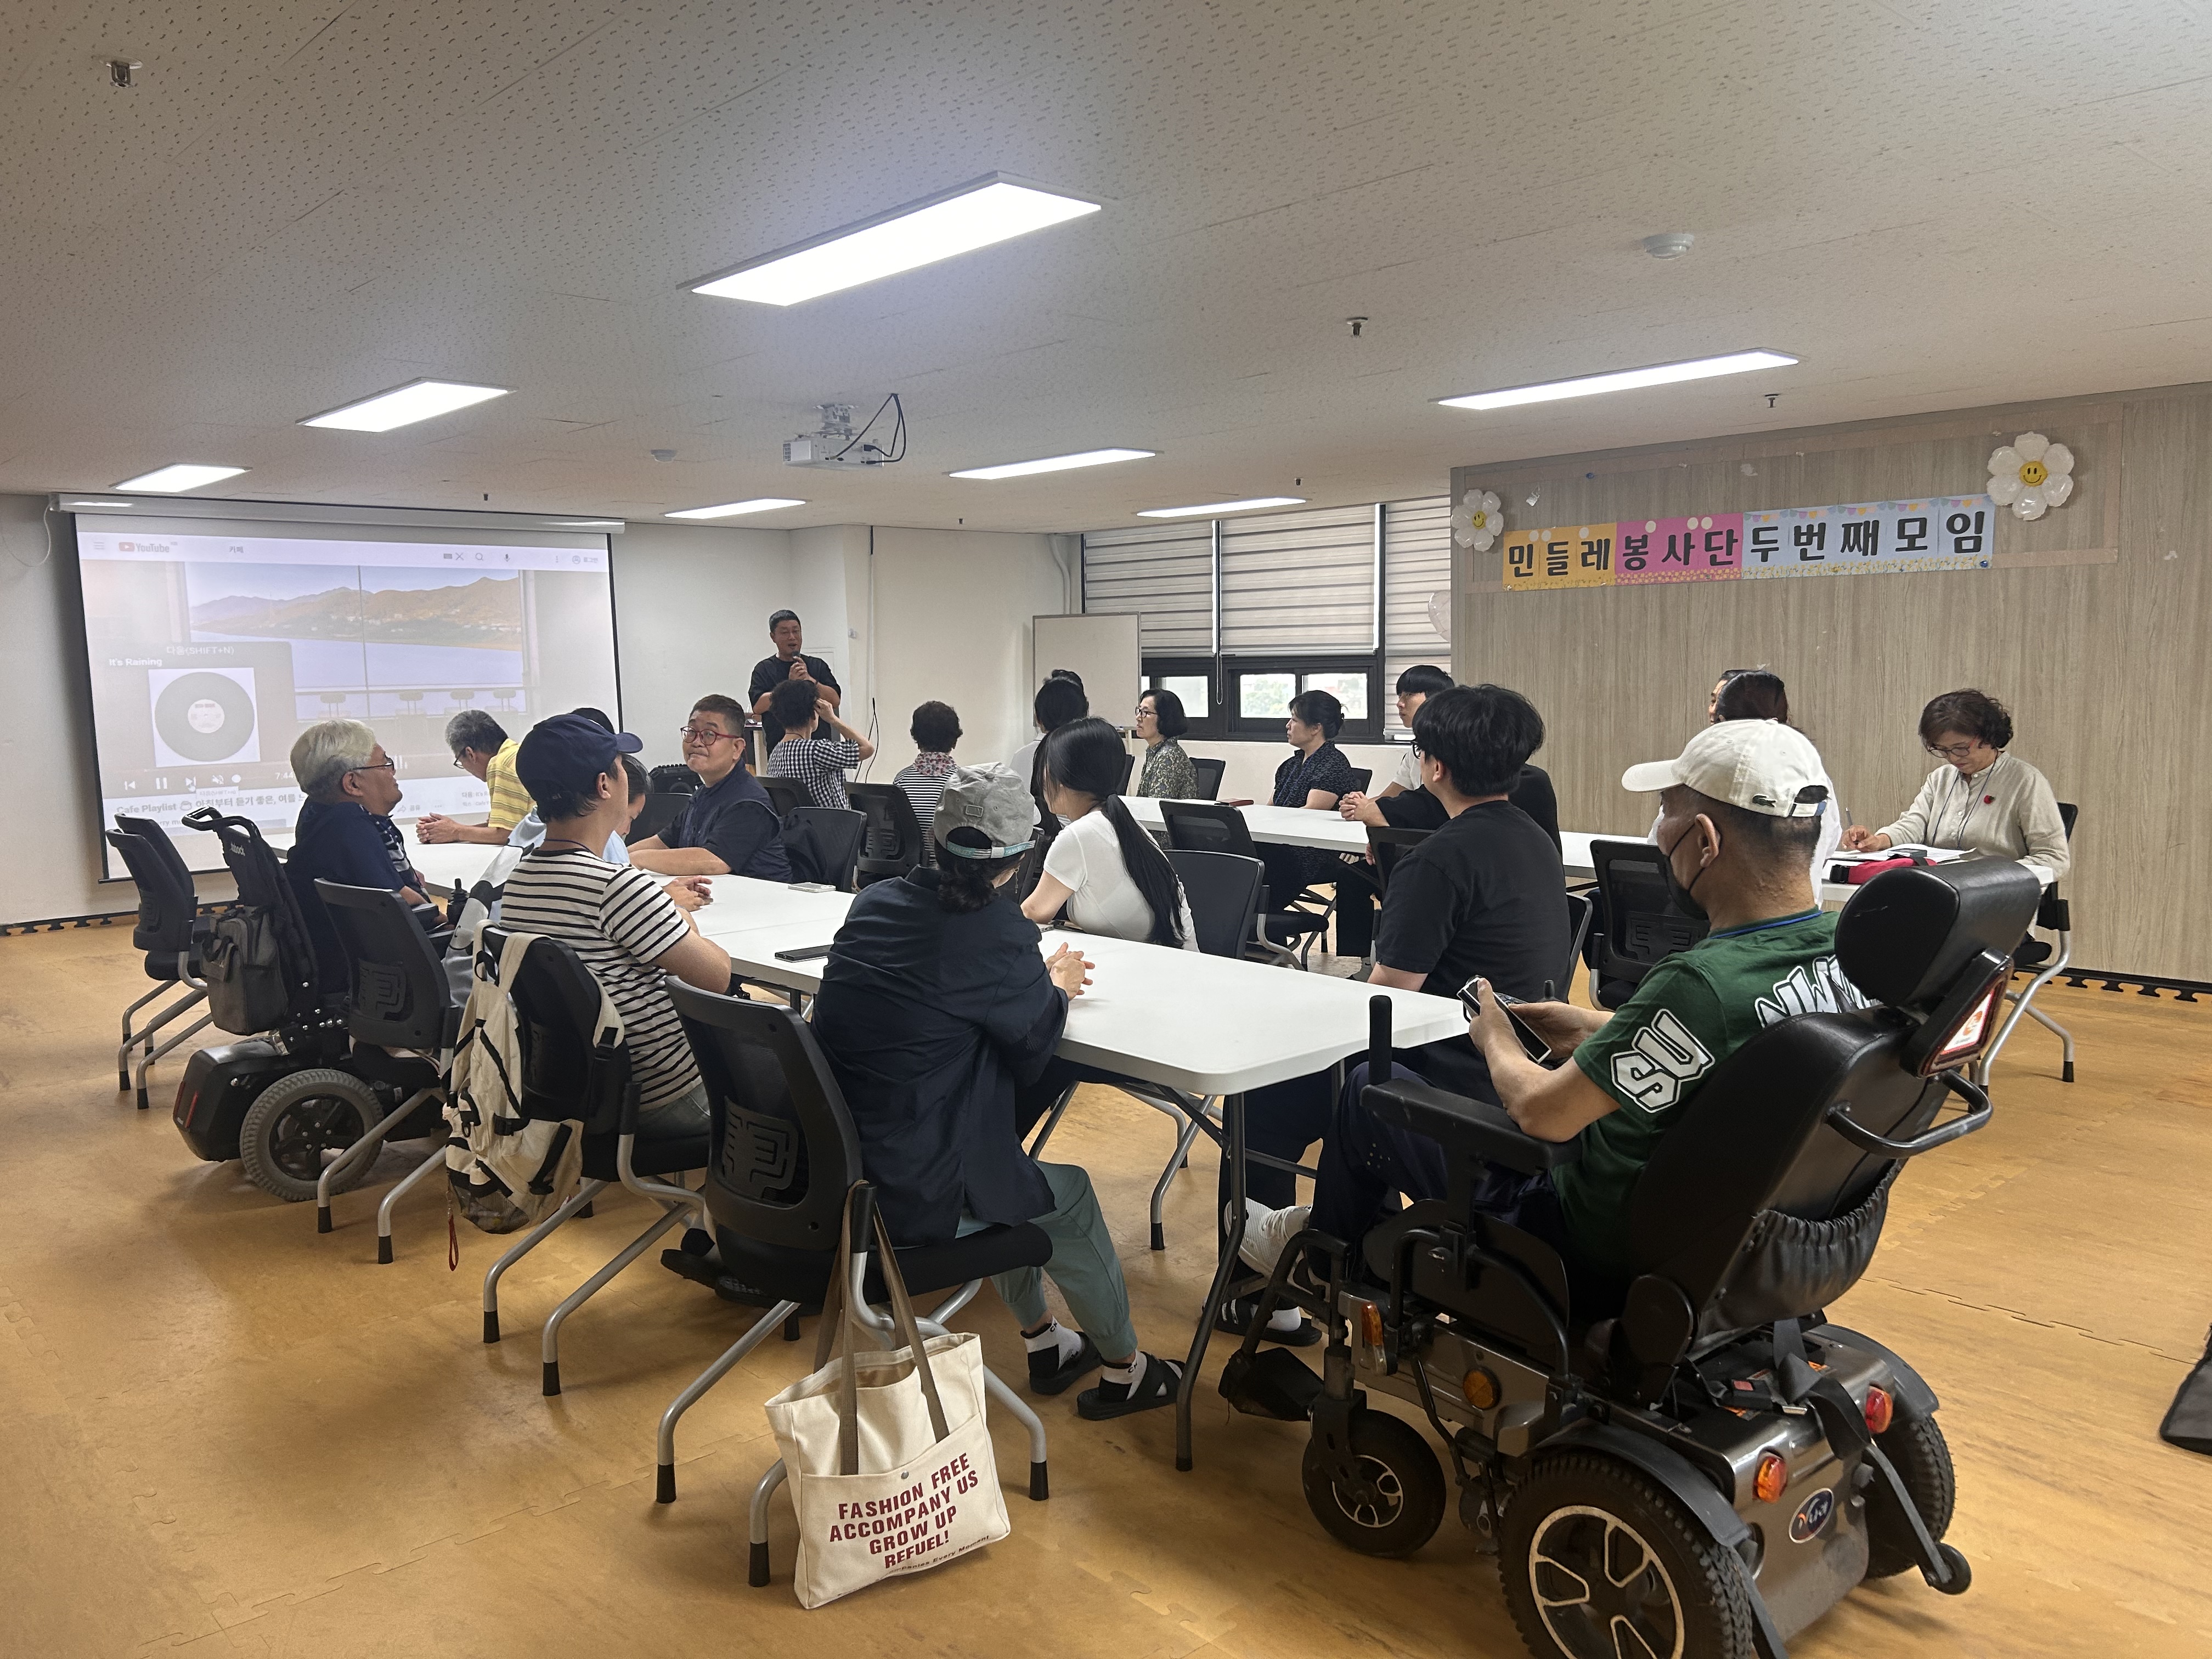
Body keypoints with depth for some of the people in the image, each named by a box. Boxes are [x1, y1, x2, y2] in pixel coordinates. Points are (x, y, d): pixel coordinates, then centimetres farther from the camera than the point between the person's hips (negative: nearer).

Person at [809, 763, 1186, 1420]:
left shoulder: (874, 903, 1)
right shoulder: (995, 931, -19)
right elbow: (1032, 1047, -3)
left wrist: (1035, 976, 19)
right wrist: (1057, 988, 16)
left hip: (831, 1174, 7)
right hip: (912, 1198, -7)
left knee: (1011, 1174, 31)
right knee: (1071, 1194, 18)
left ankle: (1043, 1342, 45)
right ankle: (1123, 1369, 36)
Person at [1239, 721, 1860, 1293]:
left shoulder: (1704, 983, -36)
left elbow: (1540, 1111, -27)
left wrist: (1496, 1038, -5)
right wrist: (1594, 1028, 10)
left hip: (1605, 1243, -8)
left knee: (1367, 1090, 10)